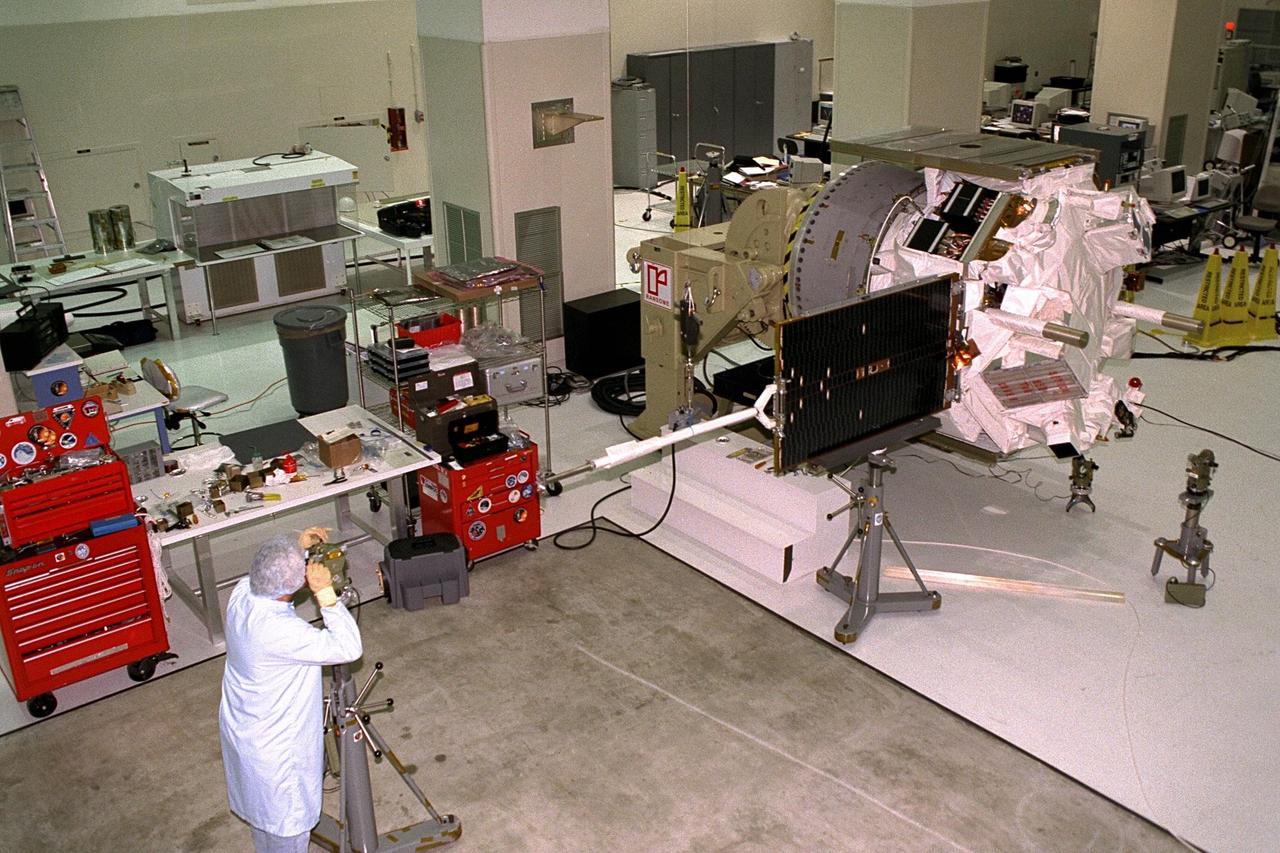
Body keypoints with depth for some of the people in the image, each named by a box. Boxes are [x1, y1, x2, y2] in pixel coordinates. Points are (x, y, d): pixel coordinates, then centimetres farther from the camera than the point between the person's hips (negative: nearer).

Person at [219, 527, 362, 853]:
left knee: (264, 809, 33)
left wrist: (298, 548, -4)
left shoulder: (242, 592, -15)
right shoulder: (279, 630, -39)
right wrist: (326, 592, -32)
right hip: (274, 748, -8)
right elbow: (348, 648, -34)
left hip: (240, 726, 8)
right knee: (287, 821, 17)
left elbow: (269, 573, 10)